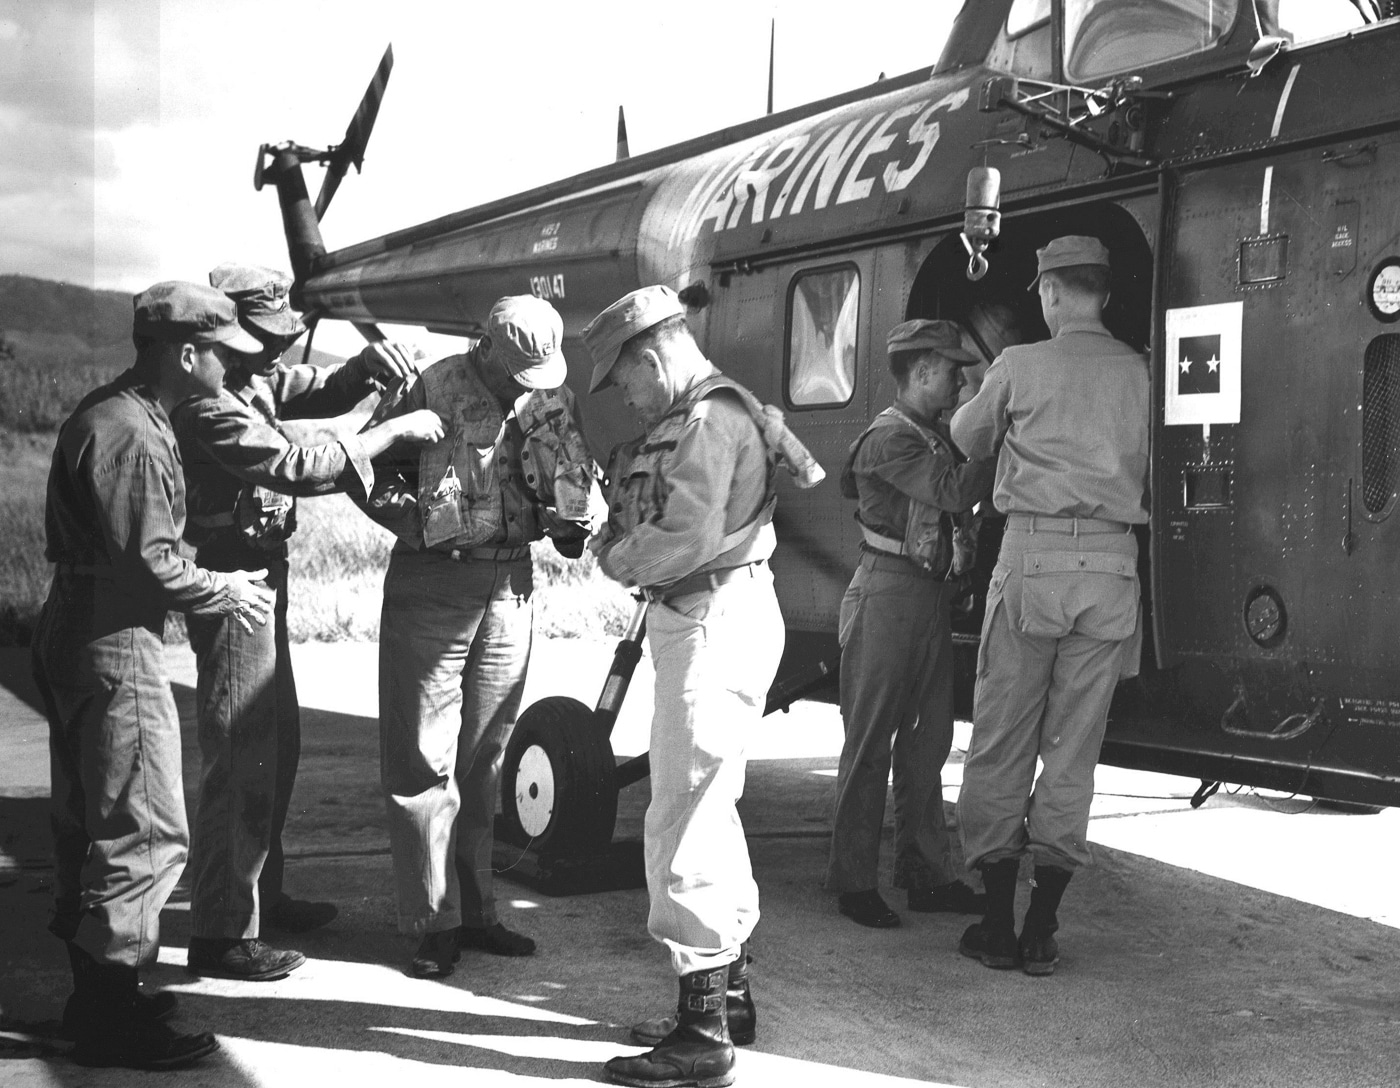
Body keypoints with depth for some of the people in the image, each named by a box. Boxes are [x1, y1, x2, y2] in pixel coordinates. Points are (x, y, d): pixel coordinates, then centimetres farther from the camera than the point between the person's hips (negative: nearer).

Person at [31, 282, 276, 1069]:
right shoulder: (131, 436, -19)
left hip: (81, 640, 11)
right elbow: (148, 564, -23)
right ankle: (112, 1021, 4)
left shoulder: (112, 415, 13)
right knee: (146, 835, -4)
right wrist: (224, 593, -7)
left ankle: (99, 996, 28)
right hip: (117, 648, -11)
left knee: (92, 827, 17)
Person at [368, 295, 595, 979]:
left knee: (483, 758, 12)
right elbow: (375, 479, -7)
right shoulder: (435, 390, -9)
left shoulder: (552, 400, 6)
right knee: (423, 760, -3)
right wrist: (423, 523, -22)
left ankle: (475, 911, 21)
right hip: (433, 581, -5)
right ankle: (433, 923, 5)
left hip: (511, 584, 5)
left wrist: (568, 520, -10)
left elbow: (574, 481, 11)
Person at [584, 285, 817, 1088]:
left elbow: (689, 536, -23)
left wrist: (617, 559, -8)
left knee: (683, 824, -9)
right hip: (701, 620, 11)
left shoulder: (709, 420, -15)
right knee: (710, 813, 19)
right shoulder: (694, 419, 18)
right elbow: (664, 520, 15)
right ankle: (730, 996, 31)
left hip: (714, 625, -11)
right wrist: (621, 539, -3)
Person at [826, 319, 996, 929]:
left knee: (927, 741, 11)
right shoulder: (890, 438, -12)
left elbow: (958, 499, 11)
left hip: (931, 598, 9)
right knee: (870, 742, -2)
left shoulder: (934, 436, 18)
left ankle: (926, 873, 19)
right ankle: (854, 883, 5)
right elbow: (955, 493, -22)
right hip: (889, 596, -9)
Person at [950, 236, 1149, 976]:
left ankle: (997, 923, 8)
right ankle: (1041, 931, 10)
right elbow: (1156, 477, 10)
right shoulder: (1140, 374, 7)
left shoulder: (1020, 366, 1)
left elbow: (968, 439, 17)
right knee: (1073, 749, 7)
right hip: (1111, 567, 2)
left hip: (1033, 557, -2)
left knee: (1001, 743, 6)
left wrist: (975, 409, 37)